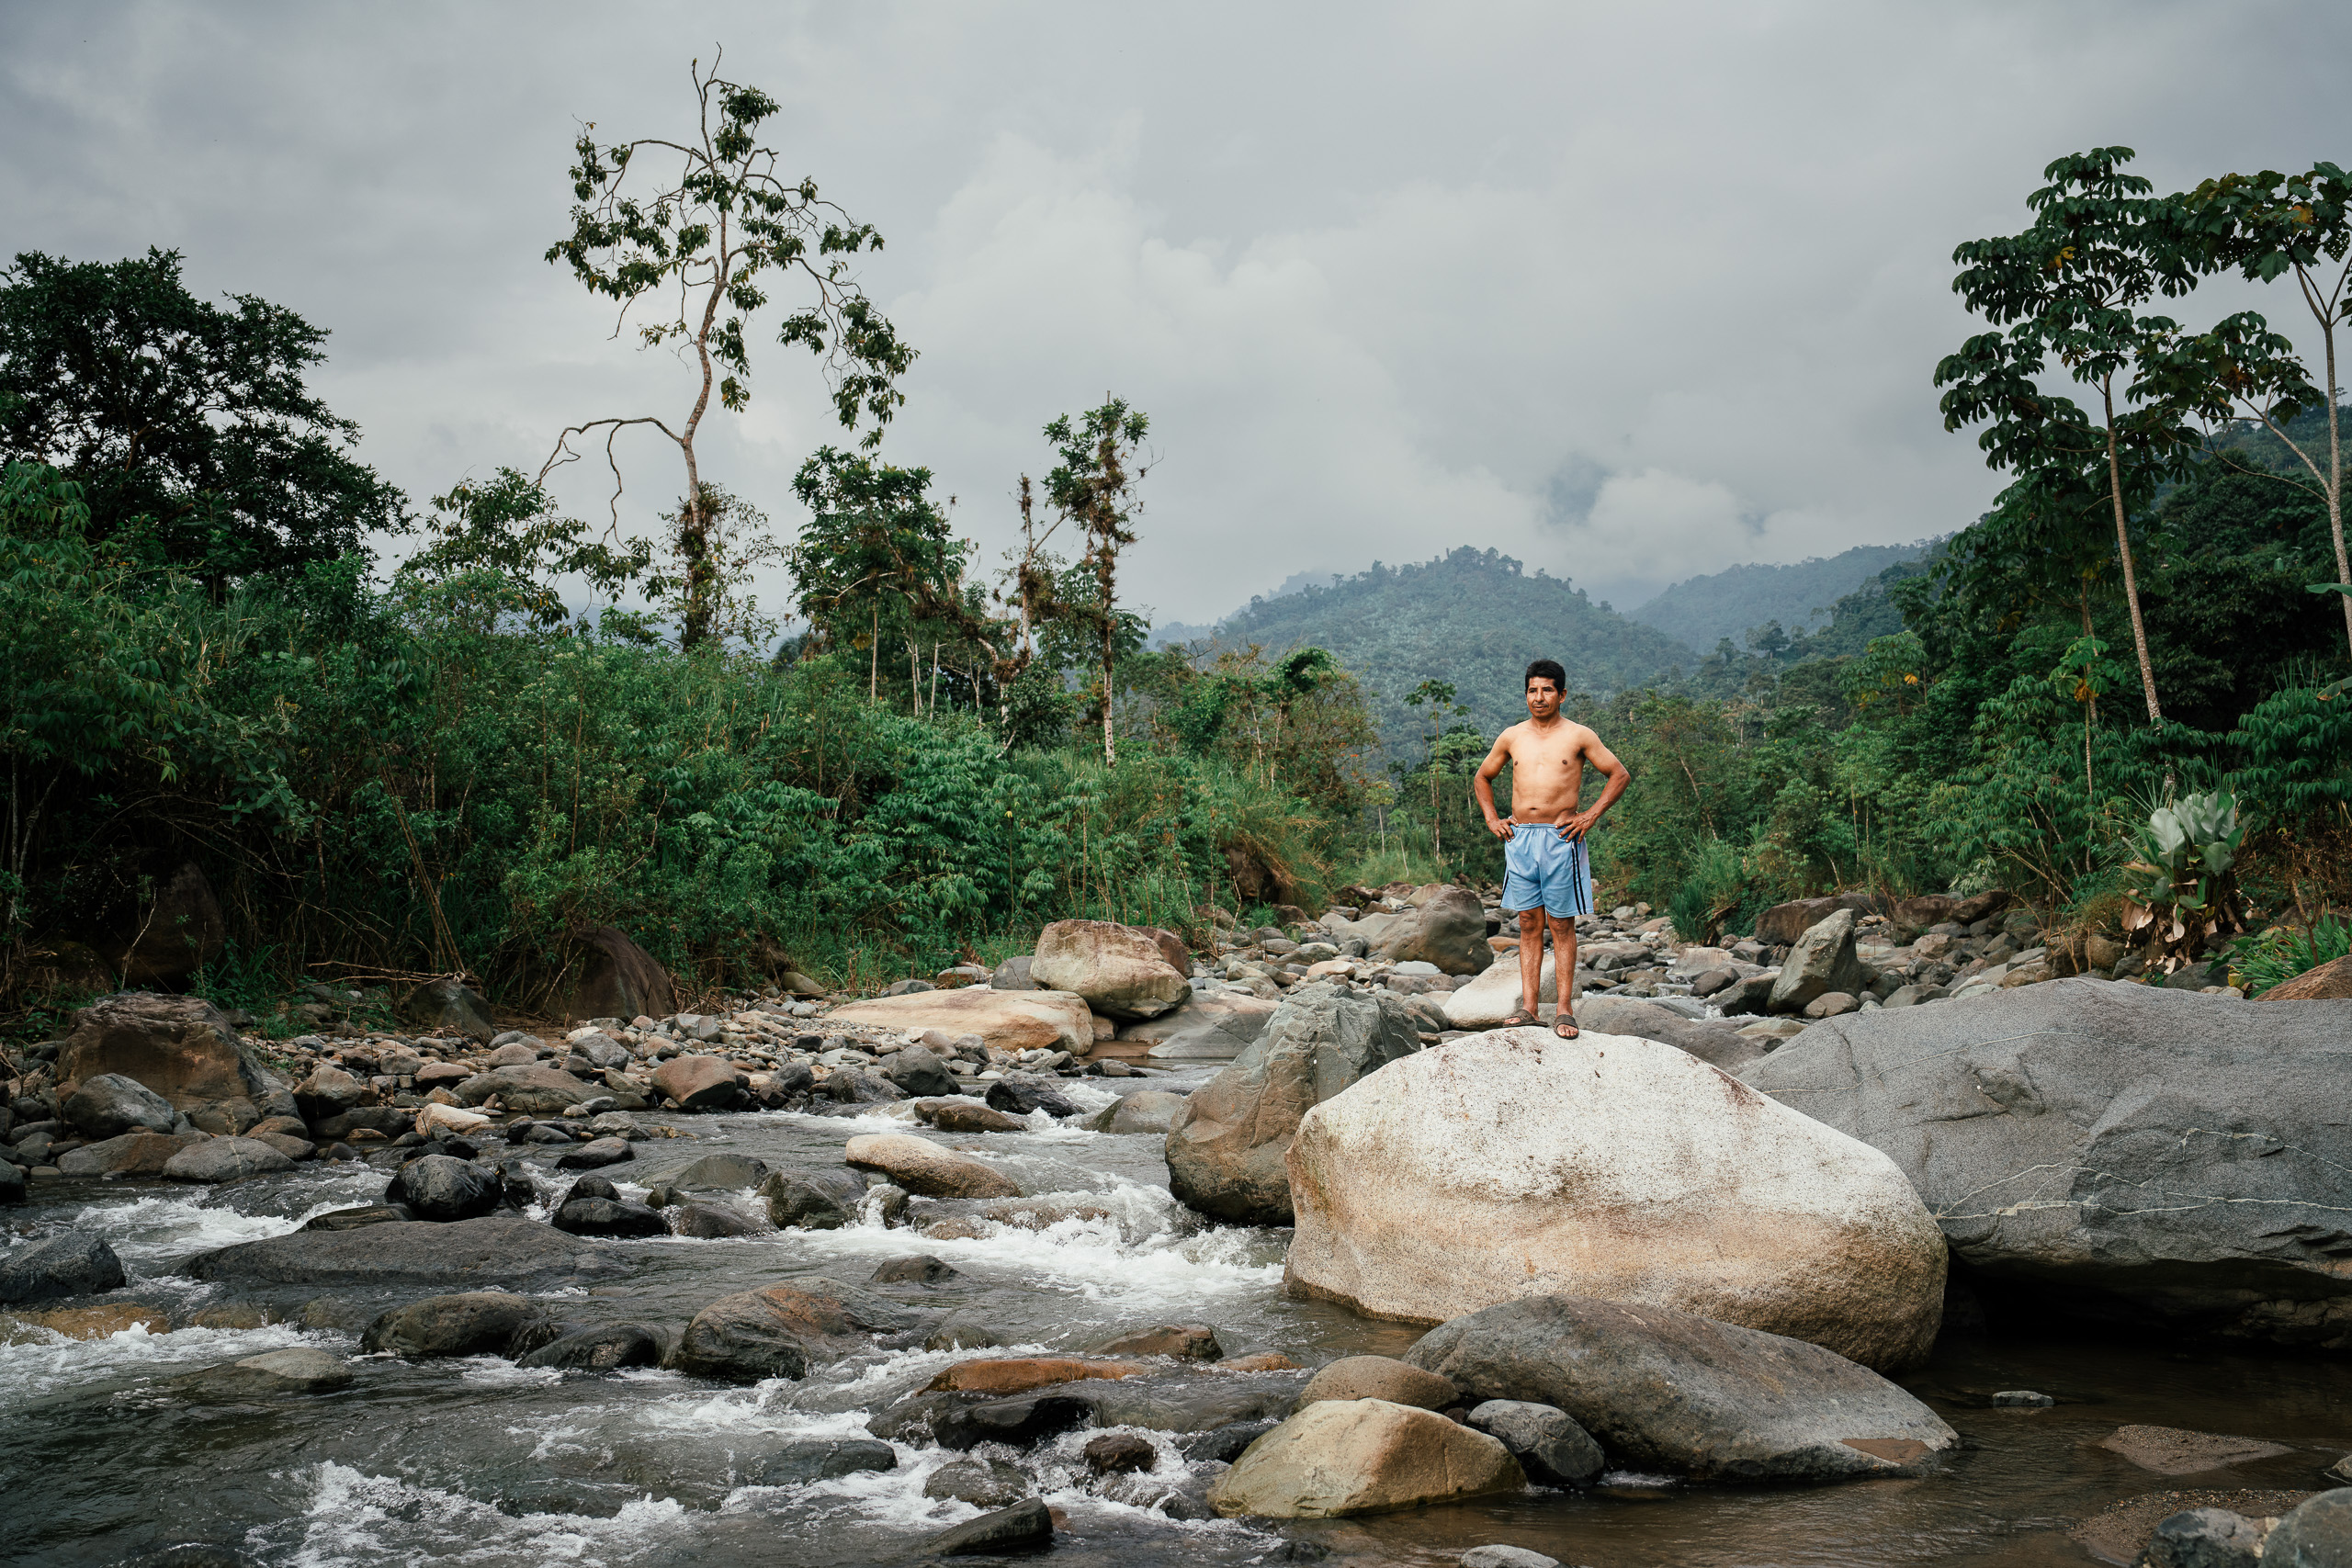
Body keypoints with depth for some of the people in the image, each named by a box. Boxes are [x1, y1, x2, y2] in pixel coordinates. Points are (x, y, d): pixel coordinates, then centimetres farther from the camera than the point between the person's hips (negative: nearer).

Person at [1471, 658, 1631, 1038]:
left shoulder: (1578, 736, 2)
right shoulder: (1511, 737, 11)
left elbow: (1620, 775, 4)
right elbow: (1482, 778, 24)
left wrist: (1591, 816, -3)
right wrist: (1492, 819, 11)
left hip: (1560, 839, -3)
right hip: (1519, 838, 3)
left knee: (1562, 926, -1)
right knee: (1529, 925, 5)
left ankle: (1564, 1011, 2)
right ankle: (1529, 1007, 7)